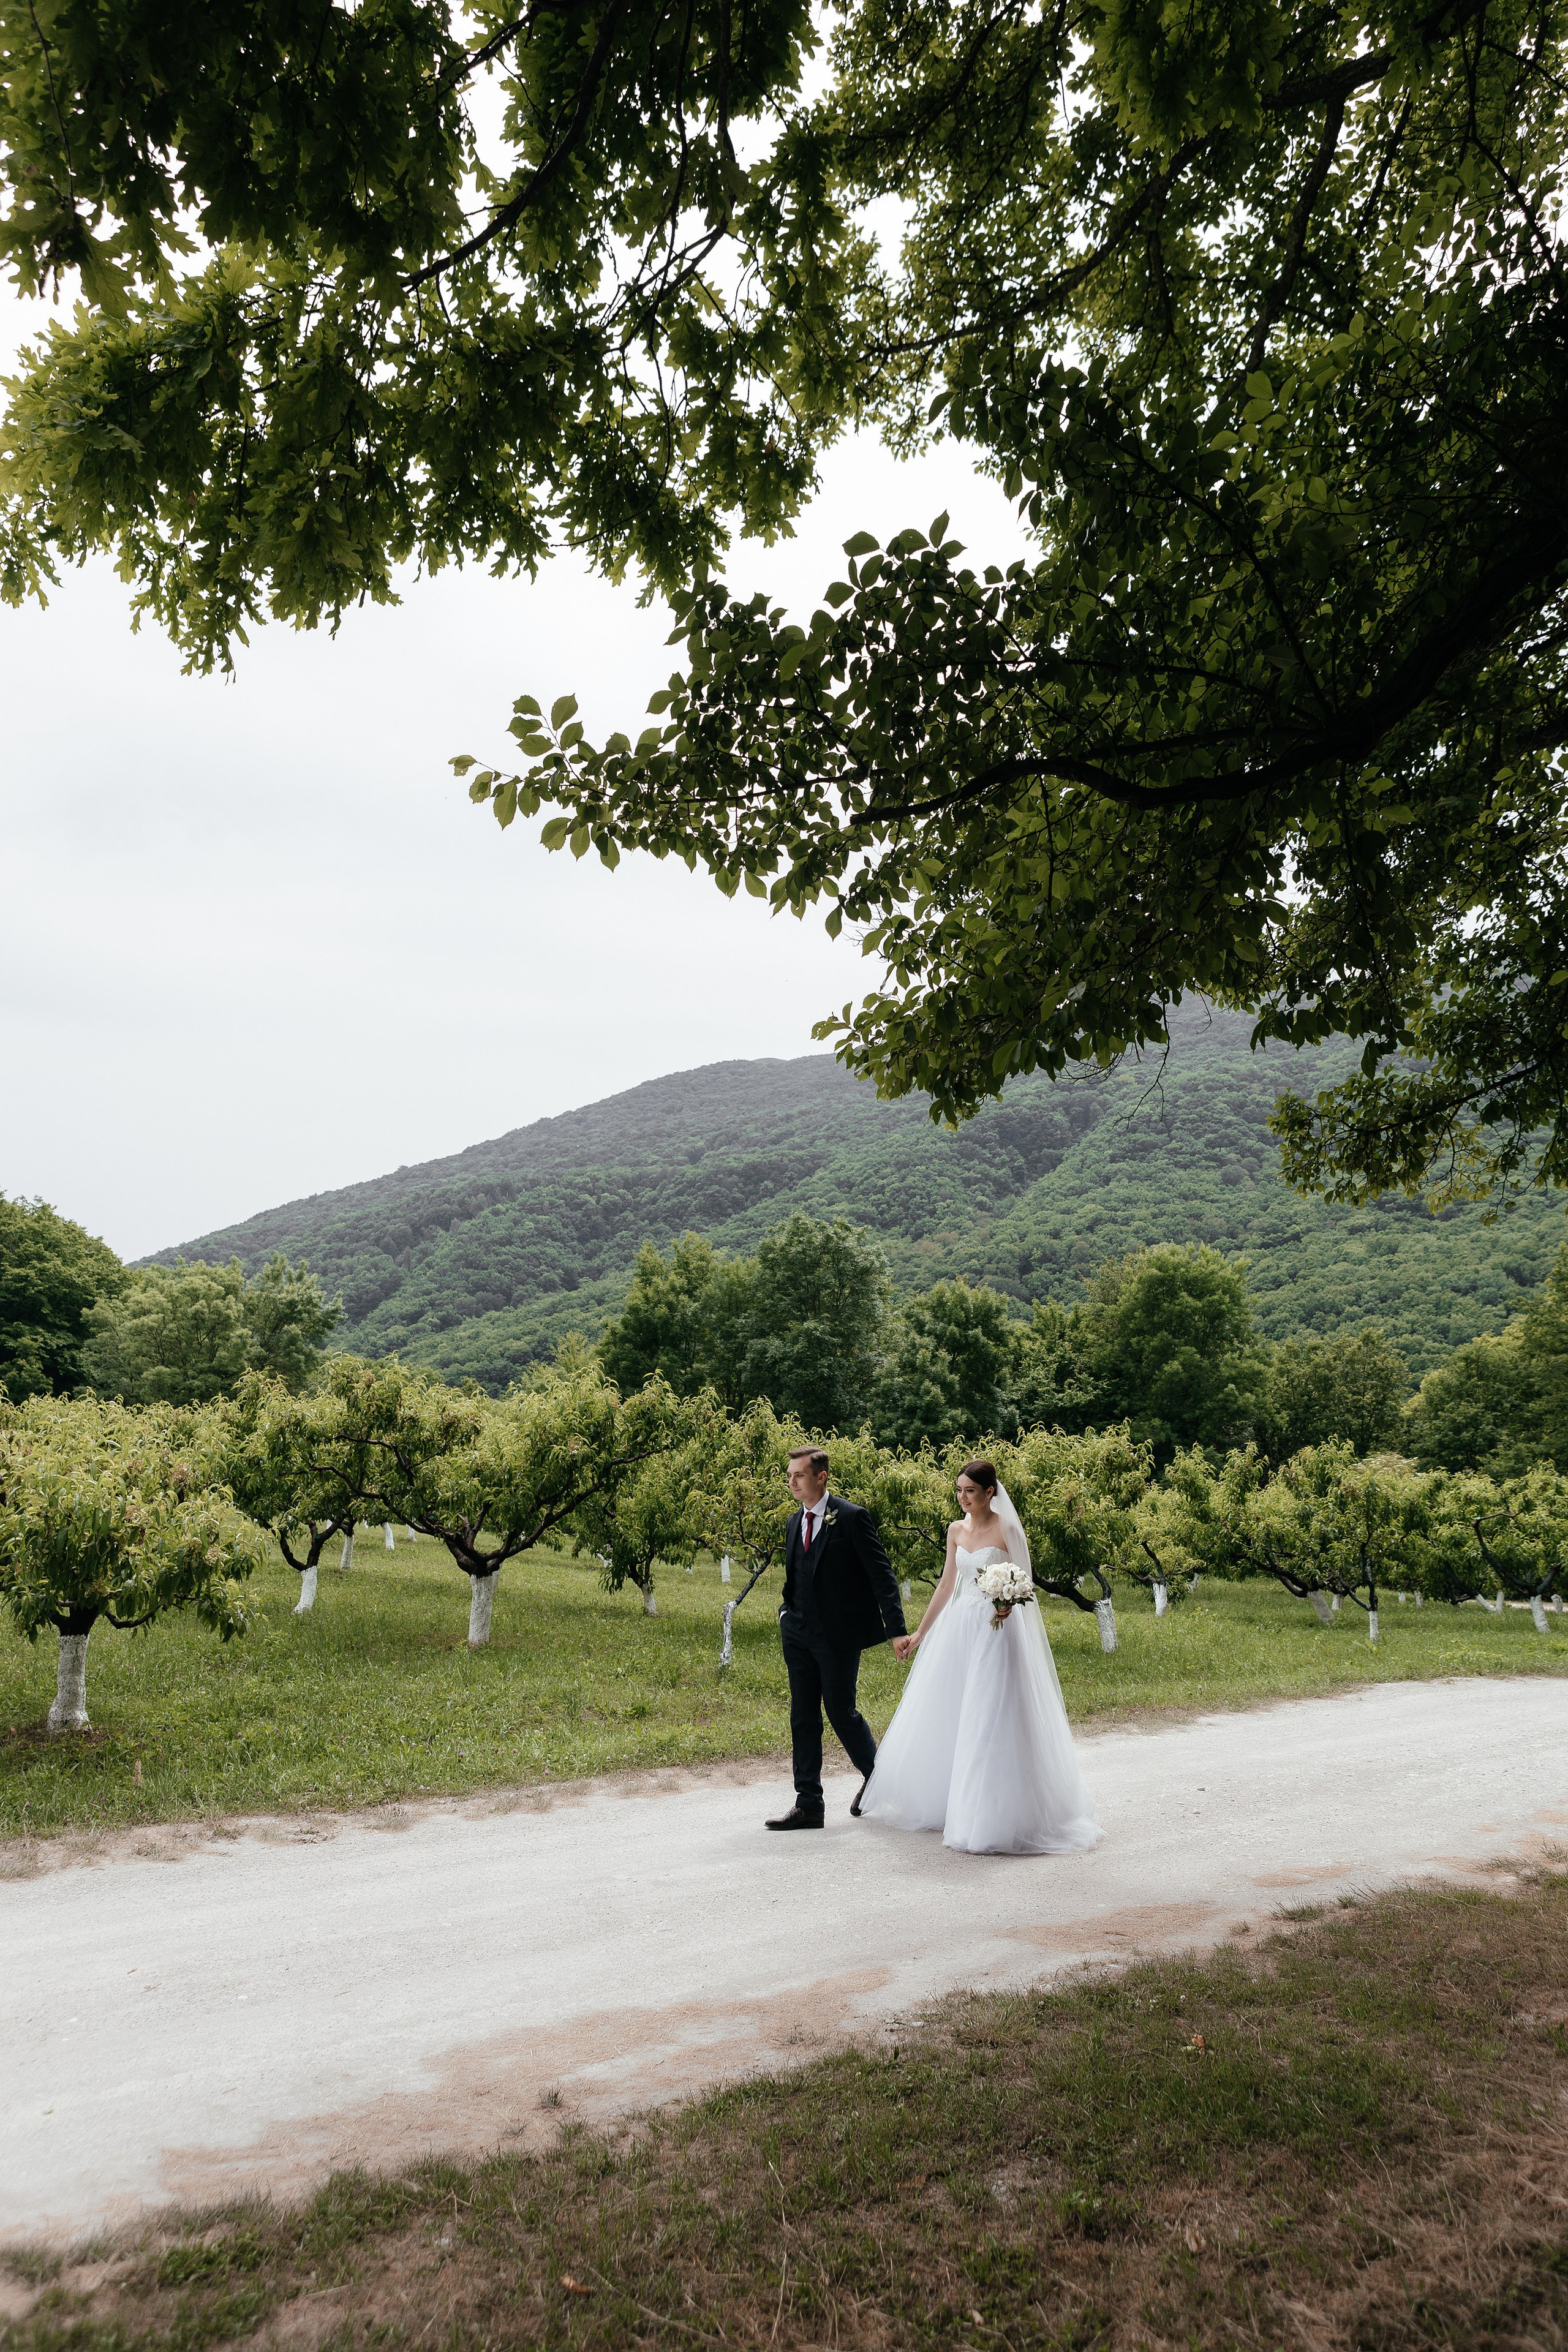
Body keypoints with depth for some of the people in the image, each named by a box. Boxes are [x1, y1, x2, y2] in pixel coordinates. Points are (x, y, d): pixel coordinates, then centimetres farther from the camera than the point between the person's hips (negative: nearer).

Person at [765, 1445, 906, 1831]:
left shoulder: (852, 1518, -11)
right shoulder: (794, 1522, 10)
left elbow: (881, 1574, -13)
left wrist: (896, 1629, -17)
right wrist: (787, 1614, 10)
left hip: (839, 1635, -7)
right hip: (800, 1635, 7)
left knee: (841, 1712, 2)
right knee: (803, 1718, 7)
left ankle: (874, 1774, 29)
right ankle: (809, 1803, 15)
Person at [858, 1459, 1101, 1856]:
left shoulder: (1008, 1530, -8)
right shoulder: (956, 1530, 8)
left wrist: (1008, 1605, -27)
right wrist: (918, 1634, 15)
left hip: (996, 1630, -6)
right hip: (958, 1627, 6)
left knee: (990, 1721, -7)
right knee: (943, 1716, 10)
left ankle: (993, 1817, 2)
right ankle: (939, 1802, 27)